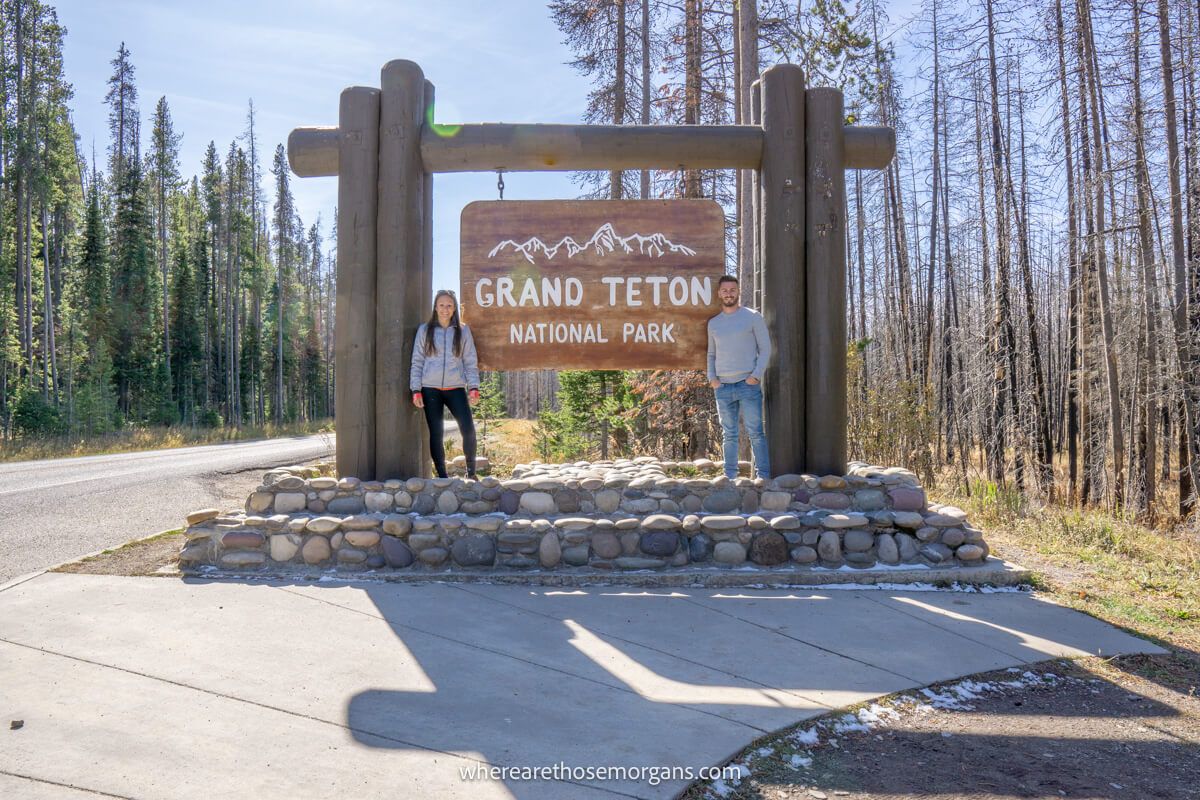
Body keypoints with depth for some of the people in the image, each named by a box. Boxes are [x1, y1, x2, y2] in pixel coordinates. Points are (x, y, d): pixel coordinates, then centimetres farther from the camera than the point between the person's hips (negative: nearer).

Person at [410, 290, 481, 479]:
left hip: (456, 388, 0)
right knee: (435, 433, 1)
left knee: (468, 428, -14)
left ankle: (471, 471, 2)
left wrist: (474, 387, -4)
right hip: (431, 389, 0)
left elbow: (471, 362, 8)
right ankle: (442, 475, 10)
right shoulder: (424, 330, 7)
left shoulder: (463, 331, 9)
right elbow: (417, 362, 7)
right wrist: (416, 390, -1)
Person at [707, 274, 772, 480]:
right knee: (729, 435, 8)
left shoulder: (753, 317, 3)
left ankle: (764, 476, -2)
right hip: (723, 386, 4)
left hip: (748, 384, -4)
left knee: (756, 433, -5)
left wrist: (756, 376, -10)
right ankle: (730, 476, 12)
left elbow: (765, 349, 1)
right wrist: (711, 378, 4)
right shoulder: (713, 323, 14)